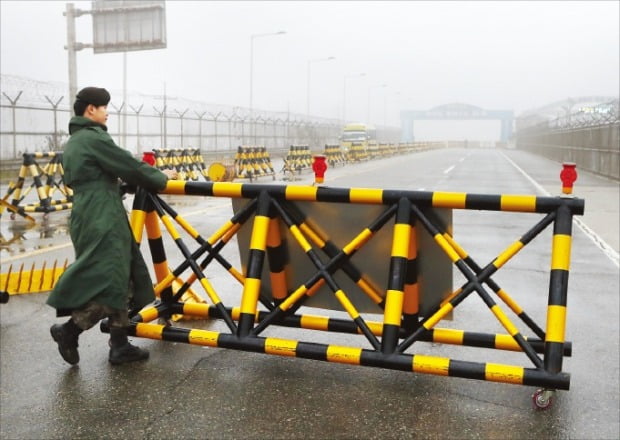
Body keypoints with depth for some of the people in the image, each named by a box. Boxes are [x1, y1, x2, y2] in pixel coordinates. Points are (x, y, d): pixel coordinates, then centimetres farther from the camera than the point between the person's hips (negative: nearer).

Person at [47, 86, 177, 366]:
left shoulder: (73, 143, 20)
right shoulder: (93, 138, -10)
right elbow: (129, 166, -10)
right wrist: (162, 177, 4)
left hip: (89, 217, 10)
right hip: (102, 221, -10)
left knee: (120, 282, 10)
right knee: (110, 284, -8)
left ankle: (120, 346, 12)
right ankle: (68, 330, -1)